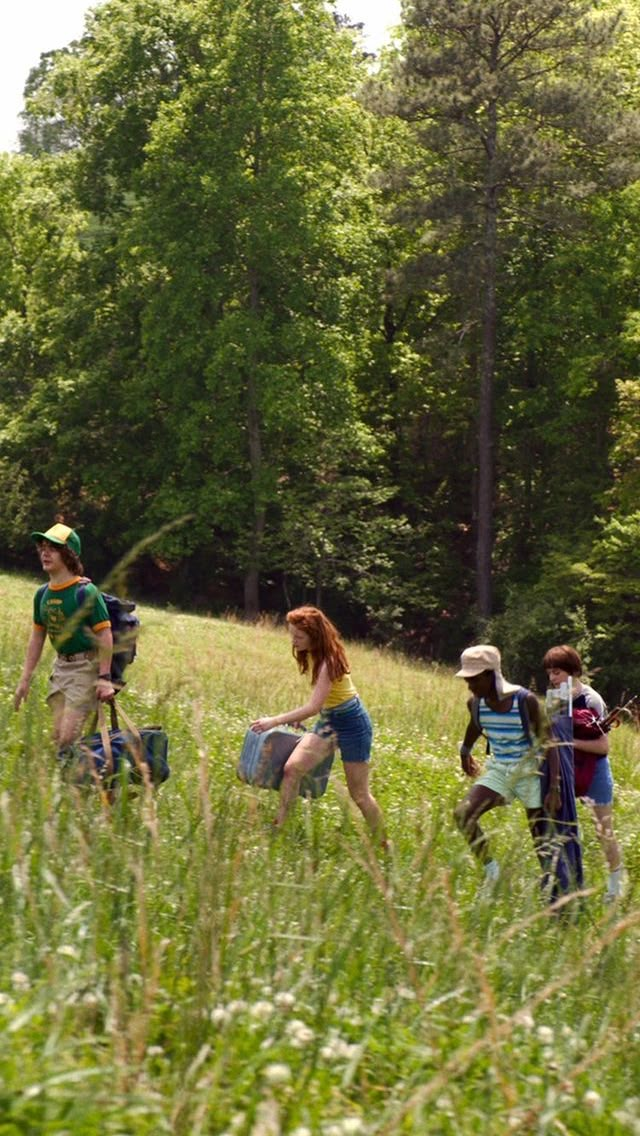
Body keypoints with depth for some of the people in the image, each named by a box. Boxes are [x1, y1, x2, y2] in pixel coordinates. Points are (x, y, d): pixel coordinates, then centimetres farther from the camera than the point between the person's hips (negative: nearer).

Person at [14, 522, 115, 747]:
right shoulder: (42, 594, 6)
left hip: (86, 668, -7)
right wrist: (25, 679, 13)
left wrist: (104, 678, -21)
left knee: (68, 737, -12)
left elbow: (105, 636, -16)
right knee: (57, 736, 9)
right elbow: (37, 637, 14)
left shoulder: (86, 592, -15)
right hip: (60, 667, 7)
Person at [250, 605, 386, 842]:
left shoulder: (329, 662, -28)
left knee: (358, 793, 1)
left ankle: (384, 844, 18)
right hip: (328, 721, 8)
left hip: (351, 725, -8)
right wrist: (297, 717, 10)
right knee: (292, 768, -11)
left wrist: (275, 721, -34)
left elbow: (314, 706, -33)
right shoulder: (311, 654, -2)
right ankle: (278, 826, -6)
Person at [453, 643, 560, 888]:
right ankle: (490, 868, -2)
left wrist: (554, 788, -24)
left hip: (530, 773, -4)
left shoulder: (525, 701, -22)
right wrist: (465, 752, 35)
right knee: (462, 814, -17)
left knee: (541, 840, -2)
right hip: (498, 771, 4)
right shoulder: (476, 703, -7)